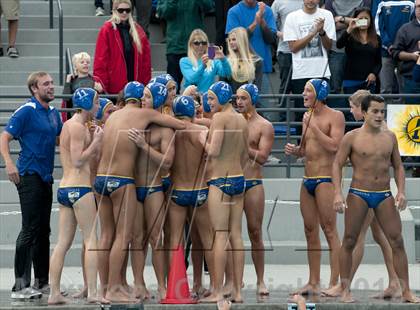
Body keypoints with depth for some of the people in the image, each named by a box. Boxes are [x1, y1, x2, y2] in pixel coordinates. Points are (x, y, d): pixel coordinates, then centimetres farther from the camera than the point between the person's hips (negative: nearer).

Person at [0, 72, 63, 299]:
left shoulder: (53, 113, 14)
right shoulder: (26, 111, -10)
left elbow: (59, 139, 27)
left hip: (46, 177, 8)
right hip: (29, 176, -8)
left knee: (43, 230, 13)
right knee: (30, 230, -12)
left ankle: (42, 281, 21)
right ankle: (21, 285, -12)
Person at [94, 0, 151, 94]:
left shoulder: (137, 30, 11)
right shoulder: (107, 30, -1)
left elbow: (146, 57, 12)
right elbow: (101, 58, -5)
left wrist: (146, 82, 5)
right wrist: (101, 83, -12)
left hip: (136, 85, 4)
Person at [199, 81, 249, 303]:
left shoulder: (219, 117, -11)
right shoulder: (242, 120, 13)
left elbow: (213, 150, -18)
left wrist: (203, 140, 0)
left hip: (220, 180, -7)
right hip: (239, 179, 7)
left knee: (220, 236, -8)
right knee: (236, 235, 7)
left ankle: (217, 292, -9)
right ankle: (237, 291, 7)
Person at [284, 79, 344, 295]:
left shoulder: (335, 116, -6)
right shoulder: (307, 116, 16)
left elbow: (334, 145, -19)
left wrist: (313, 126, -16)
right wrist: (295, 151, 3)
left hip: (325, 179, -8)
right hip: (307, 180, 8)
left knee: (329, 231, -9)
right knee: (310, 232, 9)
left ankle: (334, 283, -9)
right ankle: (313, 283, 13)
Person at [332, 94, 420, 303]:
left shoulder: (390, 137, 8)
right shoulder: (352, 137, -3)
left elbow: (398, 166, 14)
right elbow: (337, 164, -2)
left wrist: (401, 191, 1)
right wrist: (337, 194, -12)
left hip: (384, 196, 3)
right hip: (358, 194, -3)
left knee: (397, 242, -2)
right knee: (349, 241, 0)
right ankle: (345, 290, 8)